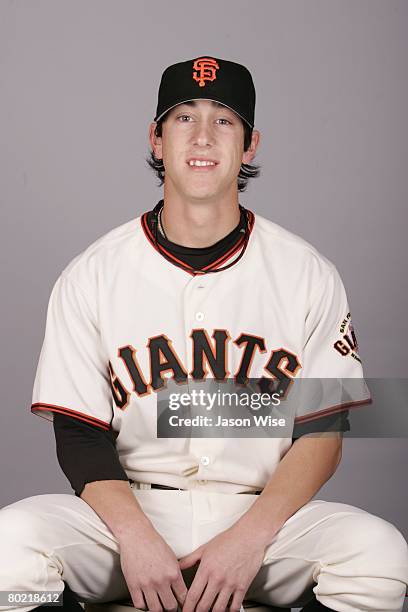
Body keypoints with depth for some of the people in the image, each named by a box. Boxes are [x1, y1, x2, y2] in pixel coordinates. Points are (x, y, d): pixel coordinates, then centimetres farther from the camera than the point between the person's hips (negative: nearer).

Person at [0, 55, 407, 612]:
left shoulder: (309, 274, 2)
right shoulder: (90, 276, 2)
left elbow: (322, 431, -1)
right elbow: (79, 434, -1)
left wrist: (248, 537, -16)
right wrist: (135, 537, -18)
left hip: (261, 511, 1)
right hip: (129, 510, 0)